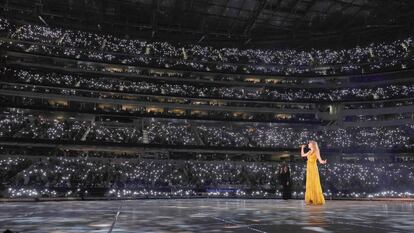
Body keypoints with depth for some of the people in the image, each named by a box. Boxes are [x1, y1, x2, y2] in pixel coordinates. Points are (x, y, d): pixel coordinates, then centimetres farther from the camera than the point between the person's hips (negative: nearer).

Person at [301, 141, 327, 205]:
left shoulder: (316, 151, -6)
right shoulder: (309, 152, 14)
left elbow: (320, 160, -12)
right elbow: (302, 155, 26)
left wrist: (323, 162, -34)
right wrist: (302, 148, 24)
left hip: (314, 169, -7)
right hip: (309, 169, 7)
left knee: (315, 184, -8)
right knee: (309, 184, 5)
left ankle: (318, 200, -2)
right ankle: (311, 200, 9)